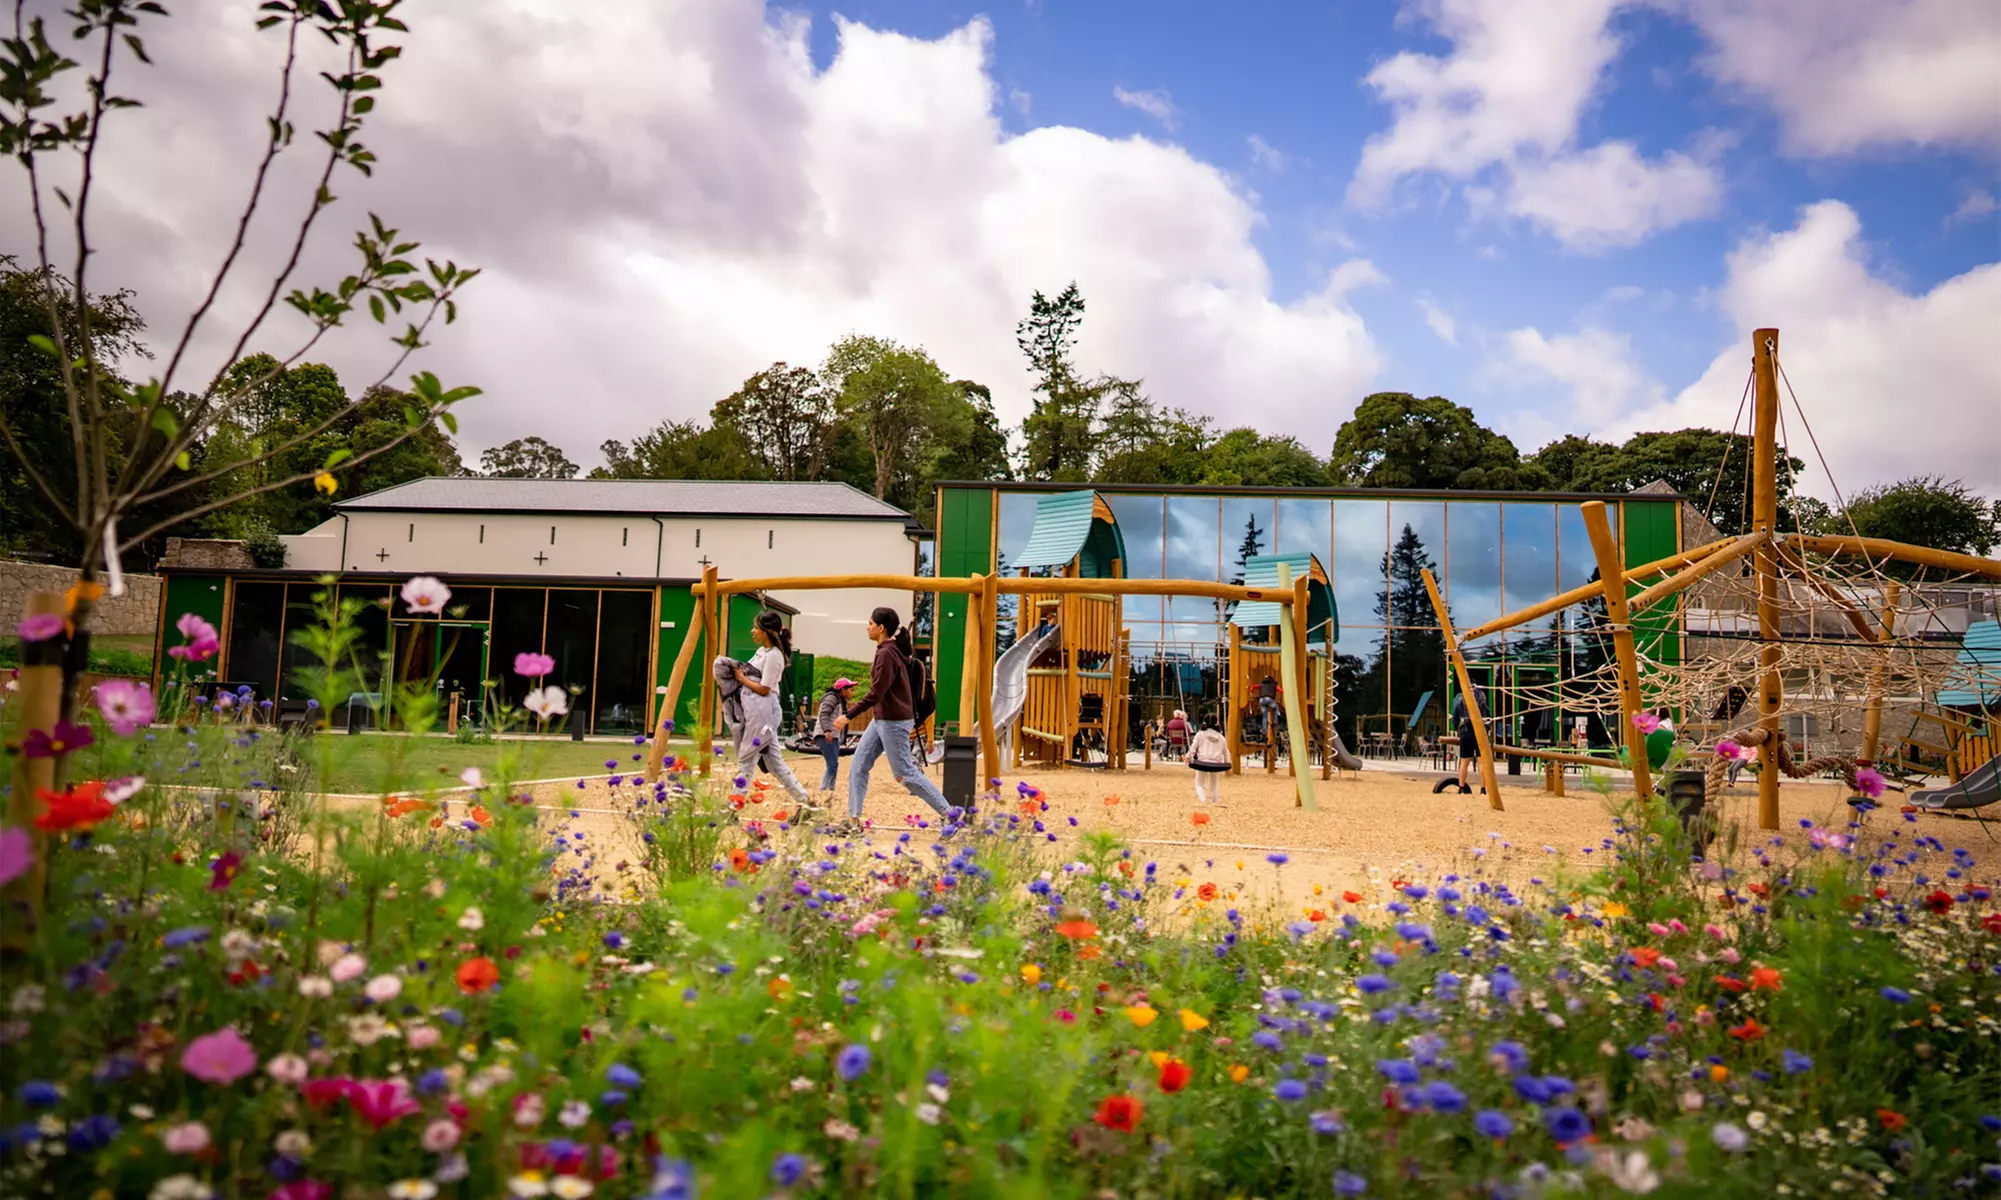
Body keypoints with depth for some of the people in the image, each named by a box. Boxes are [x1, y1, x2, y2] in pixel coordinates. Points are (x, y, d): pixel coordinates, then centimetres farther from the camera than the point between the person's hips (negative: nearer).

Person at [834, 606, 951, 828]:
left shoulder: (887, 653, -20)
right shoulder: (890, 650, 9)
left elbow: (876, 693, -23)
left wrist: (849, 715, -20)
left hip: (893, 721, -10)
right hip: (882, 719, 10)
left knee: (905, 772, -2)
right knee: (858, 766, 8)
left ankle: (947, 813, 6)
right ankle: (853, 818, 11)